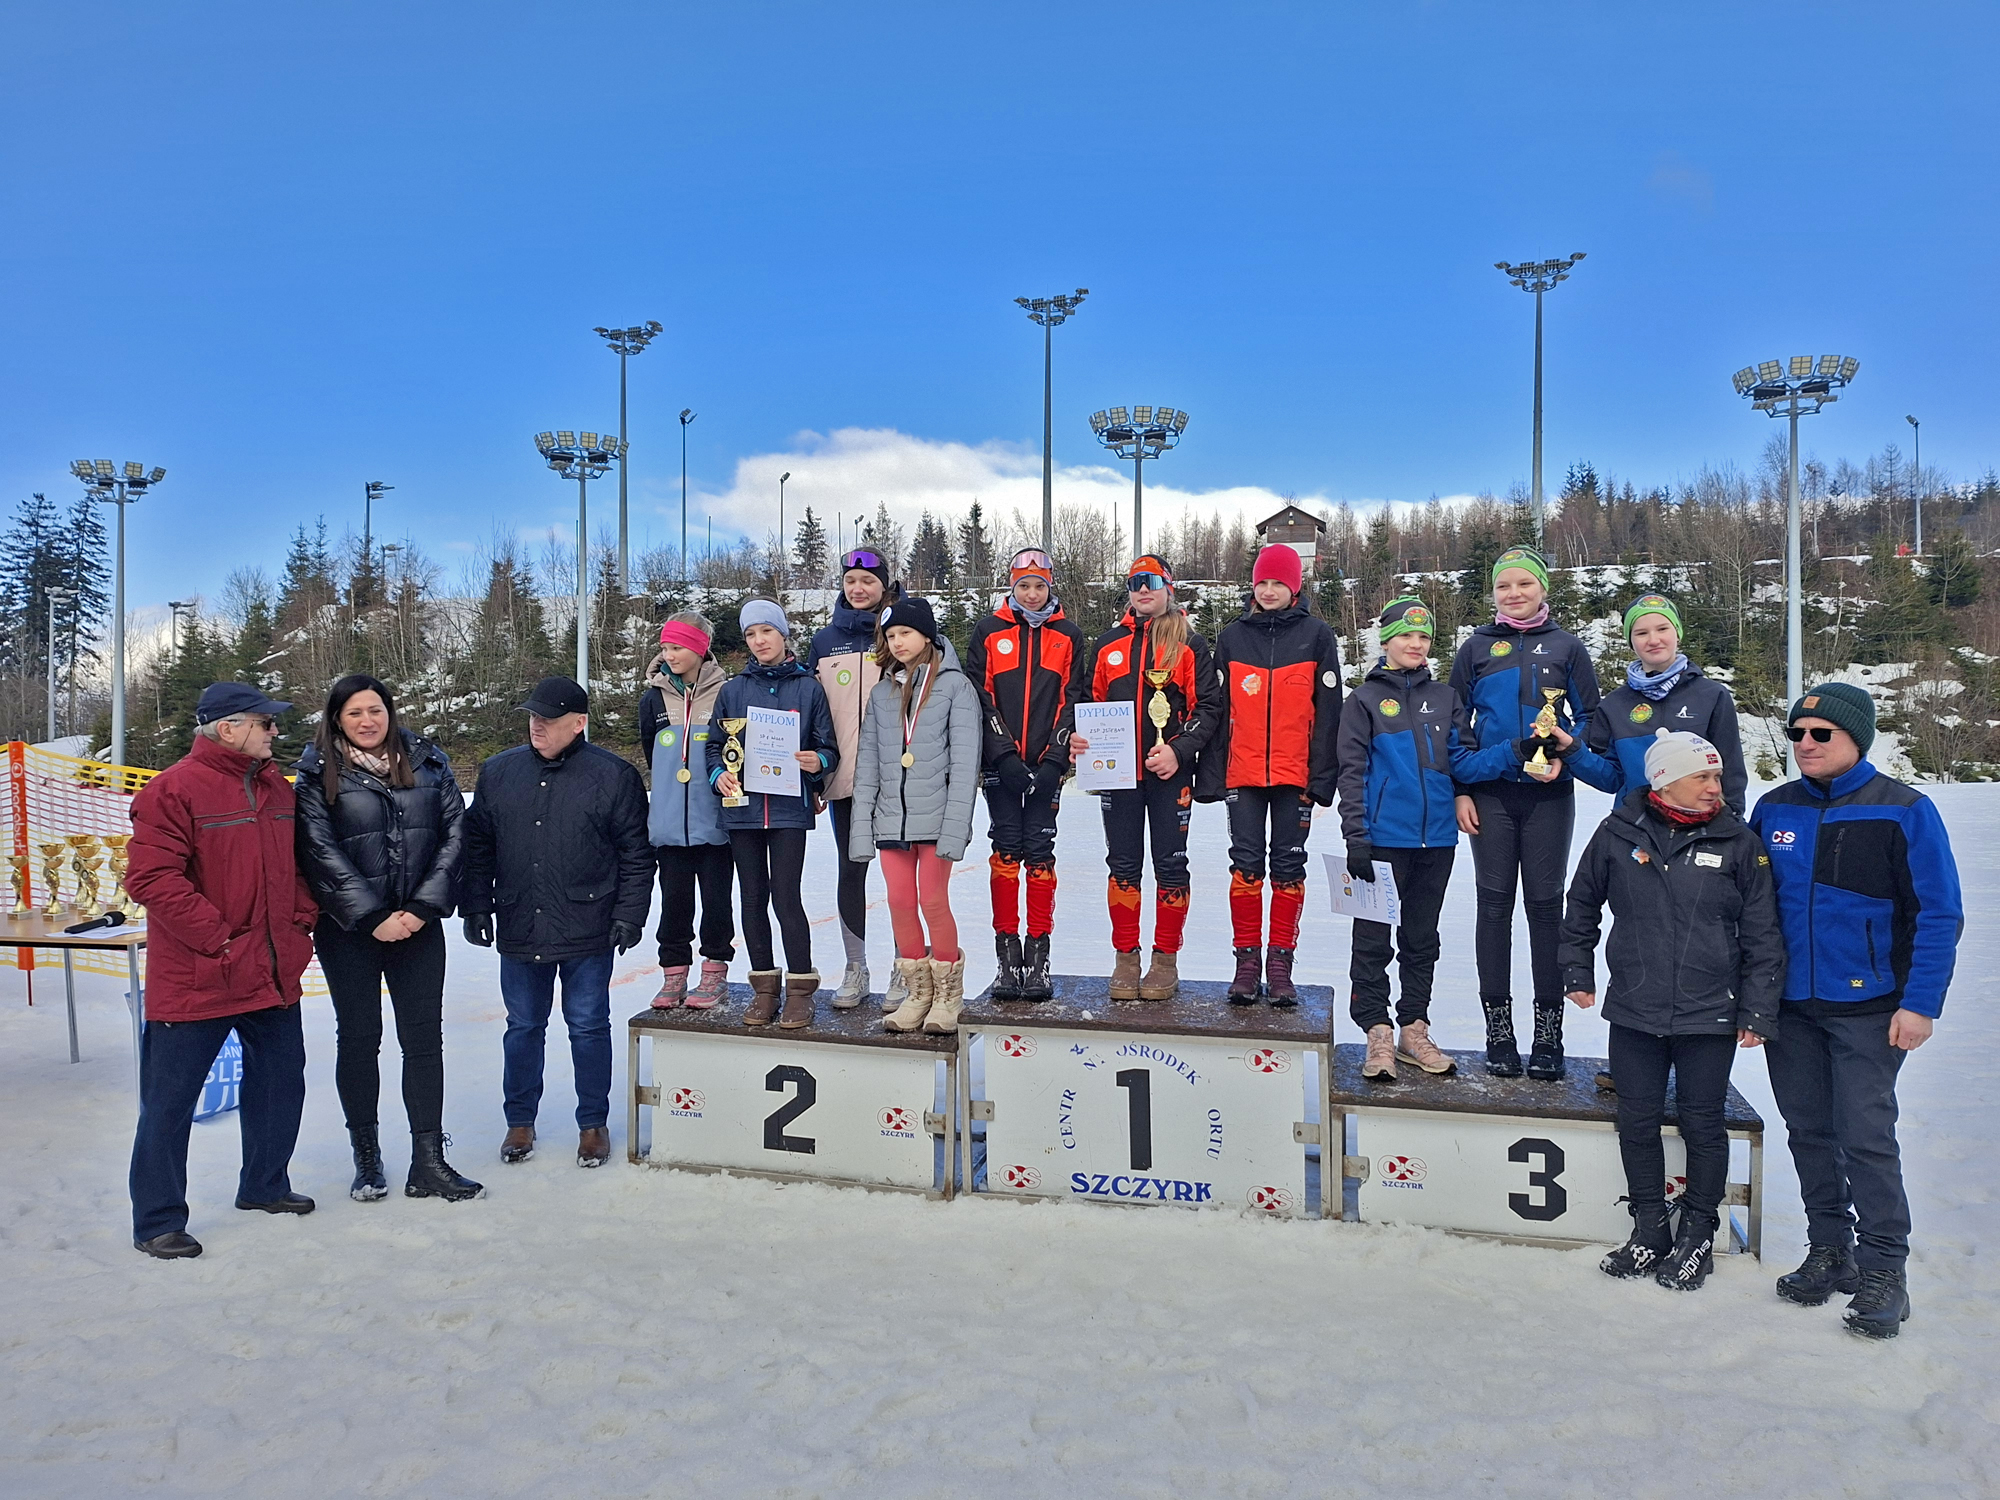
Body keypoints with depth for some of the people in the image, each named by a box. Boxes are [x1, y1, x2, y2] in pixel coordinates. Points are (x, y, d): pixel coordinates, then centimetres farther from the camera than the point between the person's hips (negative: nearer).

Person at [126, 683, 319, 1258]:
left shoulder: (277, 789, 10)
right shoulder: (173, 790, -13)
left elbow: (297, 864, 20)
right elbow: (151, 878, -20)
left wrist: (301, 923, 6)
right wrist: (220, 941, -20)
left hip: (274, 975, 7)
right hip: (194, 981, -7)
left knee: (281, 1082, 17)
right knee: (170, 1101, 4)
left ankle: (264, 1185, 35)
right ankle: (157, 1220, 17)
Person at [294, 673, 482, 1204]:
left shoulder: (428, 762, 5)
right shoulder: (320, 774, -1)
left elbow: (454, 835, 1)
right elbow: (320, 851, -9)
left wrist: (421, 907, -9)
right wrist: (373, 917, -15)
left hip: (418, 925, 2)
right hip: (349, 929, -2)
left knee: (424, 1038, 1)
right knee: (358, 1039, 7)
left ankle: (428, 1162, 7)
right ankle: (366, 1159, 20)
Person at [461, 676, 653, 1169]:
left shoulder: (614, 775, -5)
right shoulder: (498, 772, 6)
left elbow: (636, 854, -3)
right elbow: (478, 846, 12)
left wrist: (629, 914, -7)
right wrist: (476, 906, 8)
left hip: (588, 933, -3)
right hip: (519, 931, 3)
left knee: (588, 1028, 7)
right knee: (523, 1028, 14)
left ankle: (593, 1124, 22)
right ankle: (520, 1121, 30)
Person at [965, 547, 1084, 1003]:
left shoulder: (1068, 636, 7)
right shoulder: (988, 632, 5)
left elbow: (1073, 701, 4)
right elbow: (979, 697, 0)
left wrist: (1055, 759, -7)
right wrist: (1005, 755, -9)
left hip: (1047, 764, 0)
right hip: (1001, 764, 0)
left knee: (1040, 853, 1)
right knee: (1005, 852, 1)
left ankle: (1038, 954, 8)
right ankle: (1007, 953, 9)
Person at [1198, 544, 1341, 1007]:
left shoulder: (1316, 635, 4)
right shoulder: (1233, 636, 9)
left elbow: (1328, 710, 1)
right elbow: (1218, 709, 8)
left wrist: (1322, 776, -5)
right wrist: (1211, 775, 3)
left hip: (1295, 773, -1)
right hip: (1242, 773, 1)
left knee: (1288, 865, 5)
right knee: (1245, 864, 2)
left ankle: (1280, 963, 12)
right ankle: (1247, 960, 9)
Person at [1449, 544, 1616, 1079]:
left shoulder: (1566, 647, 7)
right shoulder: (1476, 648, 7)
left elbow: (1591, 717, 8)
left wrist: (1568, 752, -12)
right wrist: (1460, 791, 0)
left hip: (1549, 796, 0)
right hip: (1491, 795, 0)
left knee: (1545, 905, 3)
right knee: (1495, 905, 2)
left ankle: (1549, 1031, 10)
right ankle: (1498, 1029, 9)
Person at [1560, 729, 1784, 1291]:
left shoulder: (1739, 843, -3)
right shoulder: (1617, 834, -2)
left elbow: (1763, 936, 1)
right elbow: (1582, 906, 12)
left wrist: (1758, 1011, -2)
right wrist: (1577, 972, 13)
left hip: (1709, 1015, -1)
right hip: (1633, 1013, 1)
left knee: (1702, 1123, 9)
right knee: (1637, 1121, 9)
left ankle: (1698, 1233, 26)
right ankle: (1649, 1227, 26)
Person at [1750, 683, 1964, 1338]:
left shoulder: (1904, 810, -7)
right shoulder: (1773, 809, 6)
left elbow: (1939, 915, -7)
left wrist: (1920, 1003, -12)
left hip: (1867, 1007, -4)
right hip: (1789, 1005, 4)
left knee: (1866, 1136, -4)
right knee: (1809, 1130, 11)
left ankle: (1883, 1268, 9)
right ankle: (1829, 1248, 25)